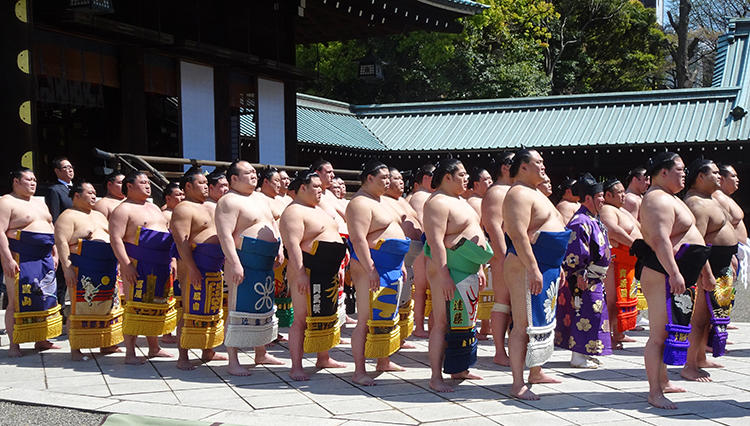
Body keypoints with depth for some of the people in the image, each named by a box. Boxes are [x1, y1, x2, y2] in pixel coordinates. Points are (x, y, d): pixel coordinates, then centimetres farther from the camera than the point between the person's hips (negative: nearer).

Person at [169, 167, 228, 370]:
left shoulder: (210, 208, 21)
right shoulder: (183, 209, -8)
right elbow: (181, 241, -18)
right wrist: (192, 268, -25)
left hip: (215, 268, 9)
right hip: (195, 267, -9)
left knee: (212, 310, 13)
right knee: (191, 311, -9)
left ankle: (208, 352, 23)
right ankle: (182, 358, -5)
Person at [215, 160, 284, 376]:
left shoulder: (260, 198, 18)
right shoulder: (229, 202, -10)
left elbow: (273, 223, 26)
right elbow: (225, 234, -19)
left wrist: (279, 249, 13)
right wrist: (235, 264, -26)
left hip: (266, 264, 9)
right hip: (244, 263, -9)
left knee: (264, 307, 15)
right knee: (239, 309, -7)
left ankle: (261, 353, 29)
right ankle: (233, 361, -2)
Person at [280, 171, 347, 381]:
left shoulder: (319, 210, 20)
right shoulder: (293, 212, -11)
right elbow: (293, 245, -20)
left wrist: (337, 268, 23)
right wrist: (300, 273, -27)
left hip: (328, 273, 10)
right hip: (308, 272, -10)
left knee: (326, 315, 16)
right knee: (302, 319, -7)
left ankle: (323, 358, 29)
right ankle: (296, 367, -4)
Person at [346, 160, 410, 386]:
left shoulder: (381, 201, 19)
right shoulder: (360, 203, -13)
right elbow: (358, 239, -22)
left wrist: (401, 264, 23)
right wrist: (371, 269, -27)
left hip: (391, 268, 10)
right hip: (371, 268, -10)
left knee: (387, 315, 16)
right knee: (367, 319, -9)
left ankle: (384, 361, 29)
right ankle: (359, 371, -6)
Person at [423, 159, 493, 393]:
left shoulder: (460, 201, 19)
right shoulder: (438, 202, -13)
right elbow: (435, 241, -21)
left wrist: (479, 269, 22)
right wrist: (444, 275, -27)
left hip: (467, 271, 10)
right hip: (449, 270, -10)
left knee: (464, 320, 15)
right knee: (443, 322, -8)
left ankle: (459, 369, 25)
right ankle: (436, 377, -5)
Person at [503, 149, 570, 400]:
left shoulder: (535, 194, 21)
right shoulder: (519, 194, -13)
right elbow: (519, 235, -23)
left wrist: (557, 267, 25)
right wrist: (533, 269, -28)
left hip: (547, 268, 11)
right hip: (526, 267, -11)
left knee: (543, 320, 17)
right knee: (524, 324, -9)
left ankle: (536, 373, 30)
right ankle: (518, 384, -6)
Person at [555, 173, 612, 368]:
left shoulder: (592, 220, 15)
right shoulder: (581, 223, -19)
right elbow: (574, 253, -23)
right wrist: (579, 276, -23)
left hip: (594, 280, 11)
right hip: (585, 281, -11)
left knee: (592, 314, 15)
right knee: (585, 315, -7)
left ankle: (585, 353, 23)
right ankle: (579, 356, 0)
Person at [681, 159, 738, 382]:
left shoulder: (710, 199, 17)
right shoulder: (696, 204, -19)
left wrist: (731, 260, 26)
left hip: (720, 269, 11)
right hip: (706, 269, -11)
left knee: (709, 314, 17)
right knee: (700, 317, -8)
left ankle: (701, 358, 27)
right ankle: (689, 366, -4)